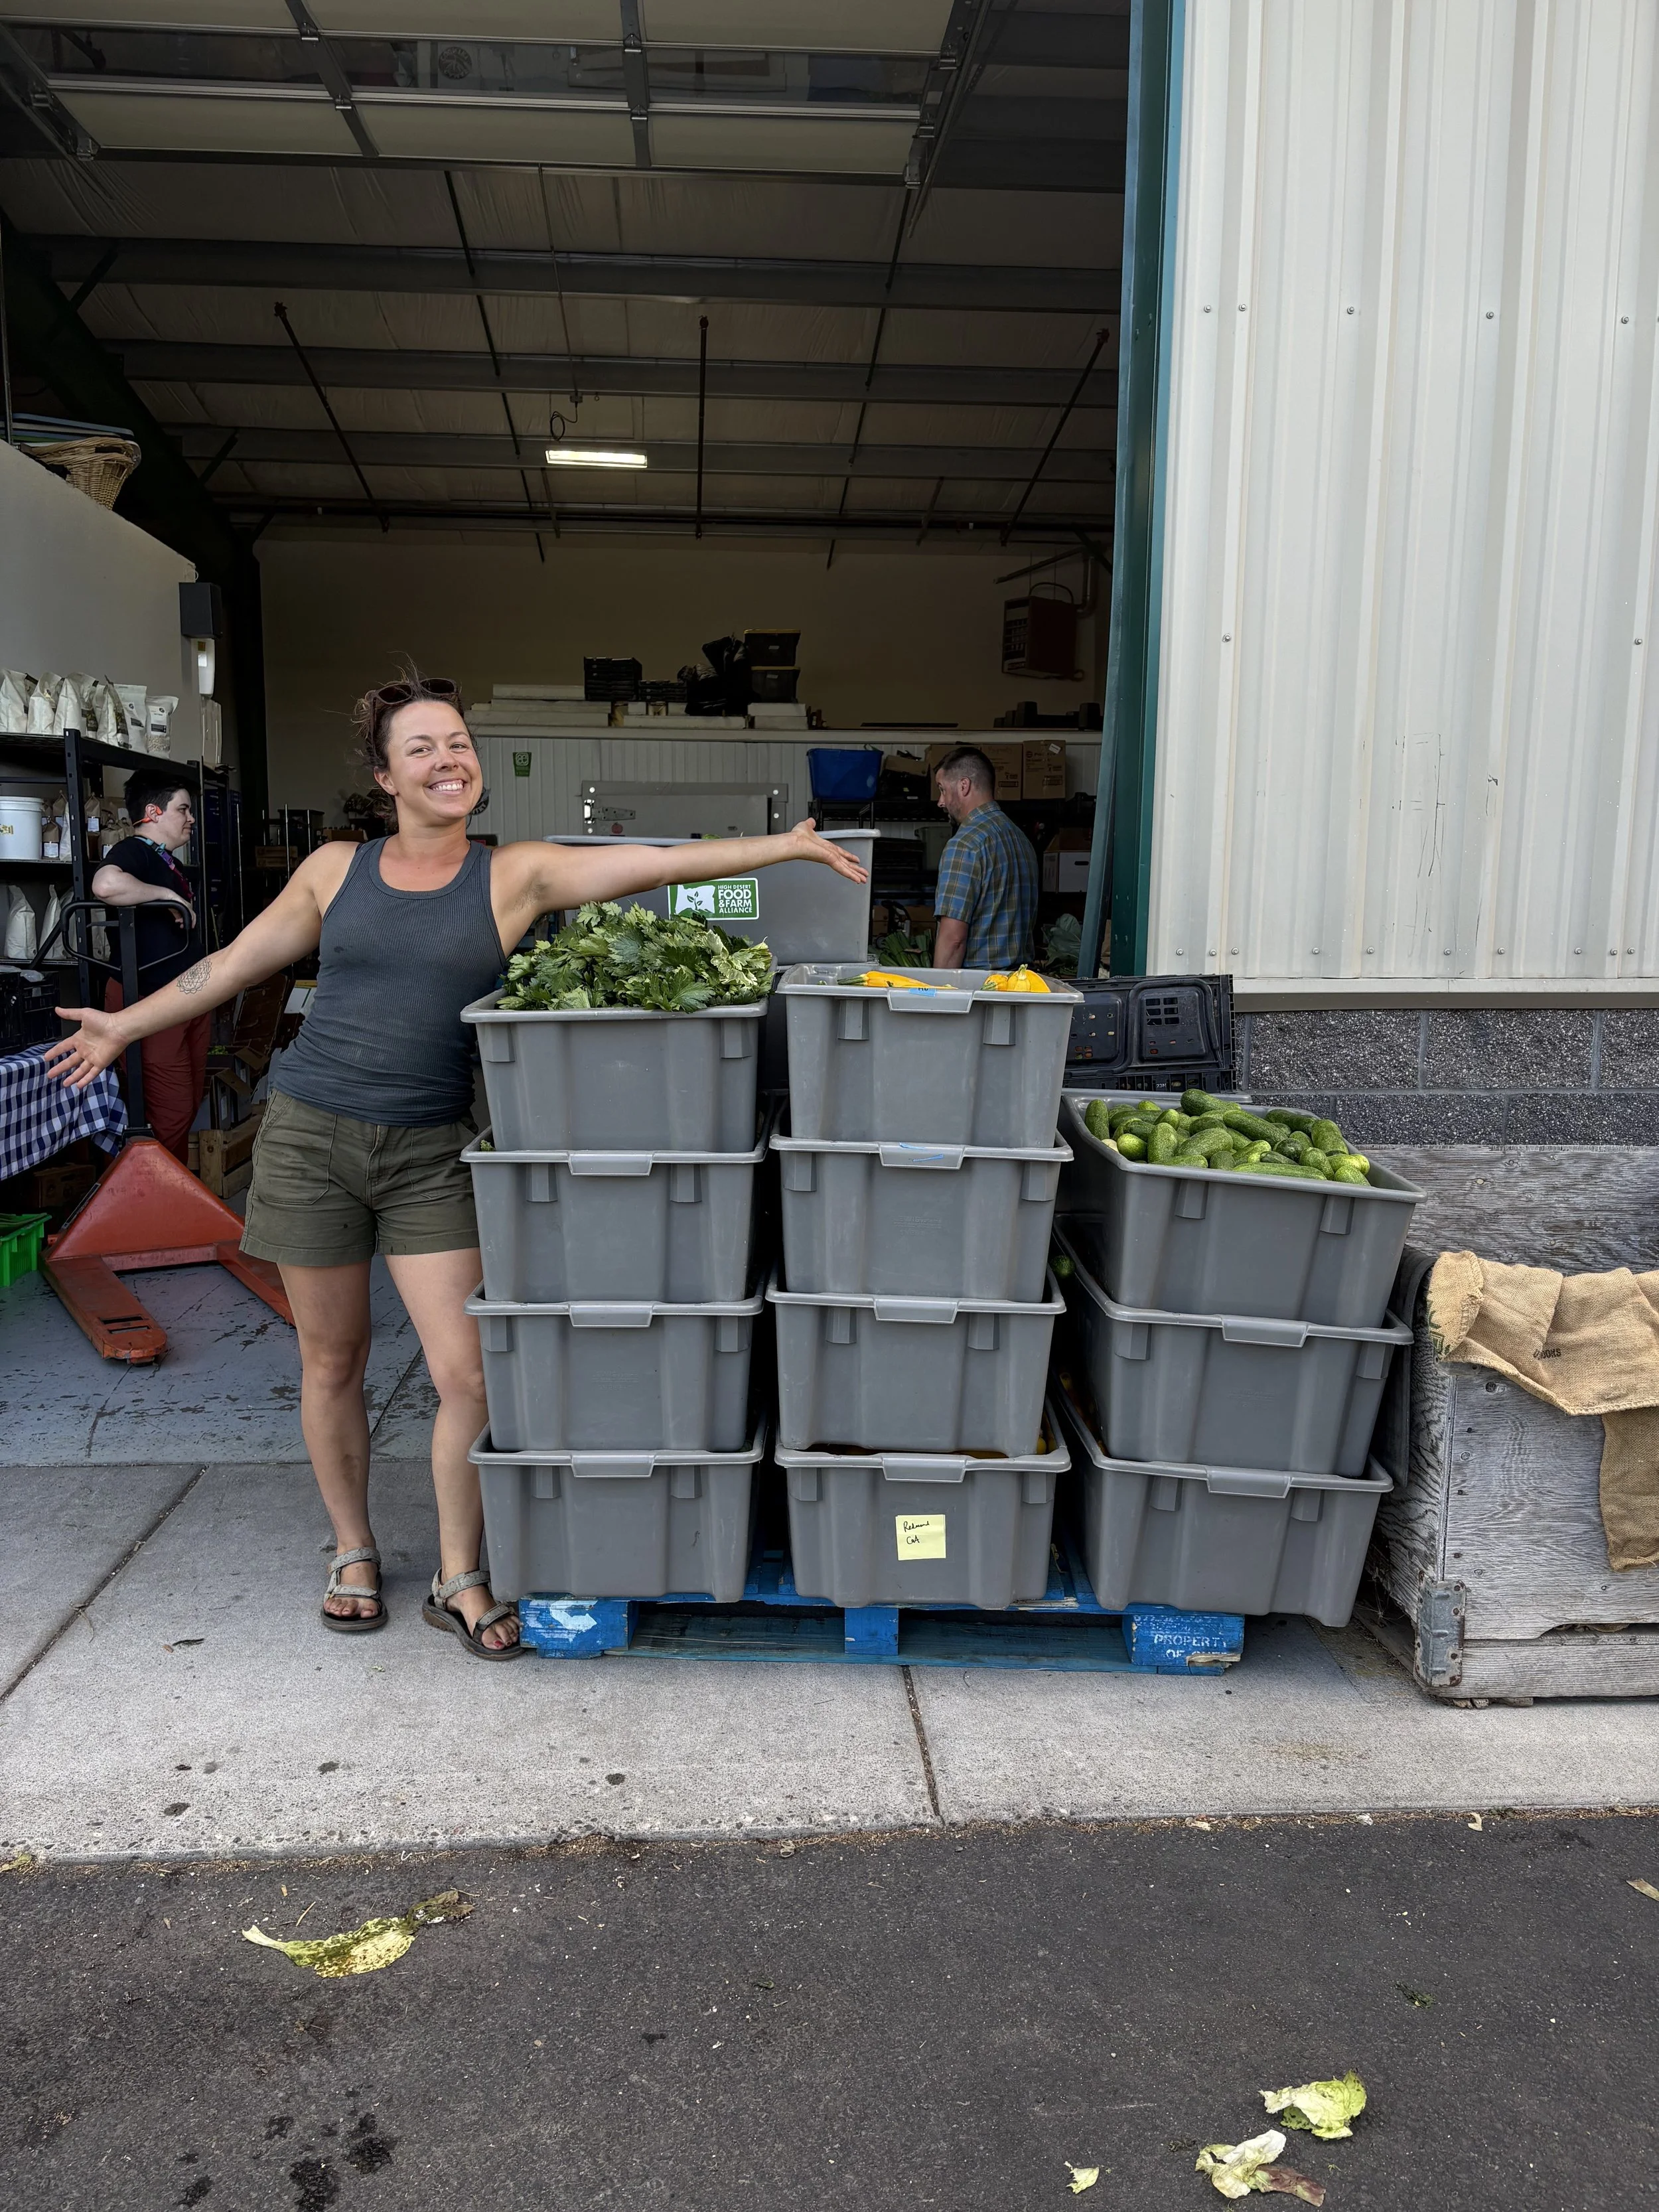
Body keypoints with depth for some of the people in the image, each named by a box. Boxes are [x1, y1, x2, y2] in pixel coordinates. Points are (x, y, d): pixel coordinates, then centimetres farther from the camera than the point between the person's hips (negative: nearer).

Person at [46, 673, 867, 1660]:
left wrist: (788, 845, -14)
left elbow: (658, 862, -8)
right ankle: (354, 1552, 33)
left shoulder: (514, 875, -1)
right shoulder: (336, 869, 4)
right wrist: (129, 1024, 23)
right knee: (333, 1363, 11)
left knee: (468, 1374, -4)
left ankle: (461, 1580, 17)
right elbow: (240, 960, 16)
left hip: (430, 1152, -1)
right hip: (311, 1138, 1)